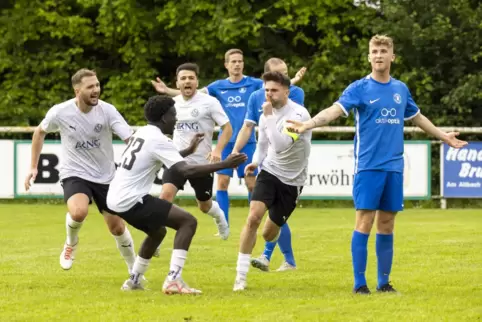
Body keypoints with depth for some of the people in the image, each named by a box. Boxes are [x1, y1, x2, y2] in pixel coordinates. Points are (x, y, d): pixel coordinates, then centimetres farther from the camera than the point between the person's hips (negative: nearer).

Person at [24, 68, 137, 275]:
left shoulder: (107, 111, -16)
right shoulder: (60, 112, -14)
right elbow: (39, 133, 7)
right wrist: (33, 167, 6)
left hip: (105, 177, 2)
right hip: (74, 174, -2)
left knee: (117, 227, 7)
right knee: (79, 212, -32)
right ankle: (71, 244, 2)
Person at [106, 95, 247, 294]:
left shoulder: (142, 134, 15)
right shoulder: (158, 140, -14)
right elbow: (186, 171, -24)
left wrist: (189, 150, 41)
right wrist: (224, 165, -22)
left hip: (116, 199, 10)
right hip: (131, 201, -10)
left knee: (157, 231, 32)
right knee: (188, 222, -10)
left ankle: (134, 281, 33)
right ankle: (173, 280, -20)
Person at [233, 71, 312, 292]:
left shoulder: (298, 114, -21)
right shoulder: (267, 114, 0)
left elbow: (281, 145, -34)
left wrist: (269, 117, -34)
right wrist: (256, 161, -2)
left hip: (292, 180, -3)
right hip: (270, 172, 3)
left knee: (269, 233, 4)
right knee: (253, 217, -21)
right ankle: (241, 276, -16)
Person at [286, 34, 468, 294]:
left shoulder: (400, 89, 12)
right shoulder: (359, 88, -4)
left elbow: (417, 117, 28)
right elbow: (334, 110, -19)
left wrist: (443, 136, 38)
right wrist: (307, 124, -36)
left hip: (394, 167, 5)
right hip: (368, 166, -5)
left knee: (386, 224, 7)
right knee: (364, 222, -8)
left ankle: (384, 281, 14)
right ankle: (359, 283, -3)